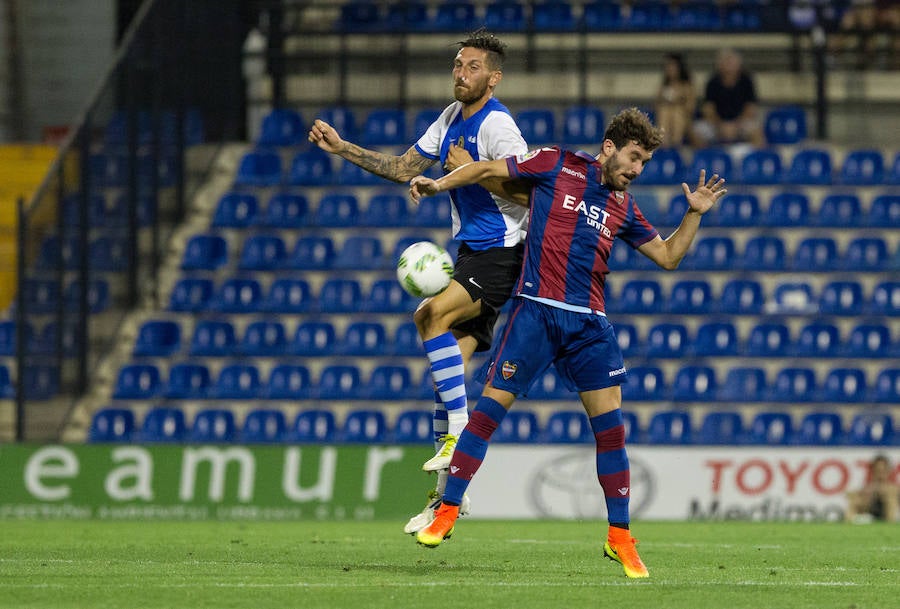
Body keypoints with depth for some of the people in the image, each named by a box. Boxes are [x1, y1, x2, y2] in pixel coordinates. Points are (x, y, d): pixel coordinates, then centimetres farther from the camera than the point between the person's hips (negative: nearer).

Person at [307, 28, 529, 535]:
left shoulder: (497, 126, -15)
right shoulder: (452, 119, 12)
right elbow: (404, 168, 22)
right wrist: (343, 148, 17)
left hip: (501, 254, -9)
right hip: (471, 252, 9)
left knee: (432, 315, -28)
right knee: (450, 366, 4)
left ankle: (460, 435, -23)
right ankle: (447, 492, 8)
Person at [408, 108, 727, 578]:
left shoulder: (624, 207, 16)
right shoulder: (557, 166, 4)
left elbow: (668, 257, 21)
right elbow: (490, 169, 9)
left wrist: (694, 214, 8)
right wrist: (440, 183, -4)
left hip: (589, 323, 4)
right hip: (536, 312, -4)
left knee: (610, 422, -2)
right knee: (491, 403, -8)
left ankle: (620, 537, 6)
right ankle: (446, 512, 2)